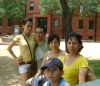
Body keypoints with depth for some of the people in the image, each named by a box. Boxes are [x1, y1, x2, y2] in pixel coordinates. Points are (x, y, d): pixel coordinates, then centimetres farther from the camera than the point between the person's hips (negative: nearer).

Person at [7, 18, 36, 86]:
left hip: (32, 62, 3)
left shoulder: (33, 36, -3)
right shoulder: (19, 37, -9)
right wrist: (15, 58, -3)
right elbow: (9, 48, 0)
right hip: (23, 63, -3)